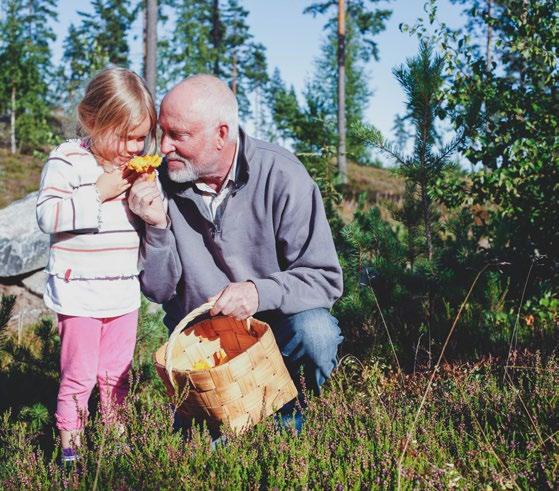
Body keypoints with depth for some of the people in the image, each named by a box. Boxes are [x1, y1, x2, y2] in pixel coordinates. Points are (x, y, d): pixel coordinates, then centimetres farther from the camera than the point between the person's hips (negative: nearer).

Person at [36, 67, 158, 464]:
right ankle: (70, 447, 17)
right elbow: (47, 216, -19)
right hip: (79, 293, -5)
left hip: (124, 293, 5)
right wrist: (99, 194, -23)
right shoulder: (67, 161, -10)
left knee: (117, 374, 15)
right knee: (79, 375, 2)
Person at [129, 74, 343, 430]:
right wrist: (158, 227, -23)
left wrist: (261, 292, -35)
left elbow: (325, 279, -18)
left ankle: (289, 414, -1)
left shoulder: (281, 177, -19)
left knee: (315, 333, -31)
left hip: (274, 318, -1)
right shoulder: (164, 181, -10)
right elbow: (159, 291, -6)